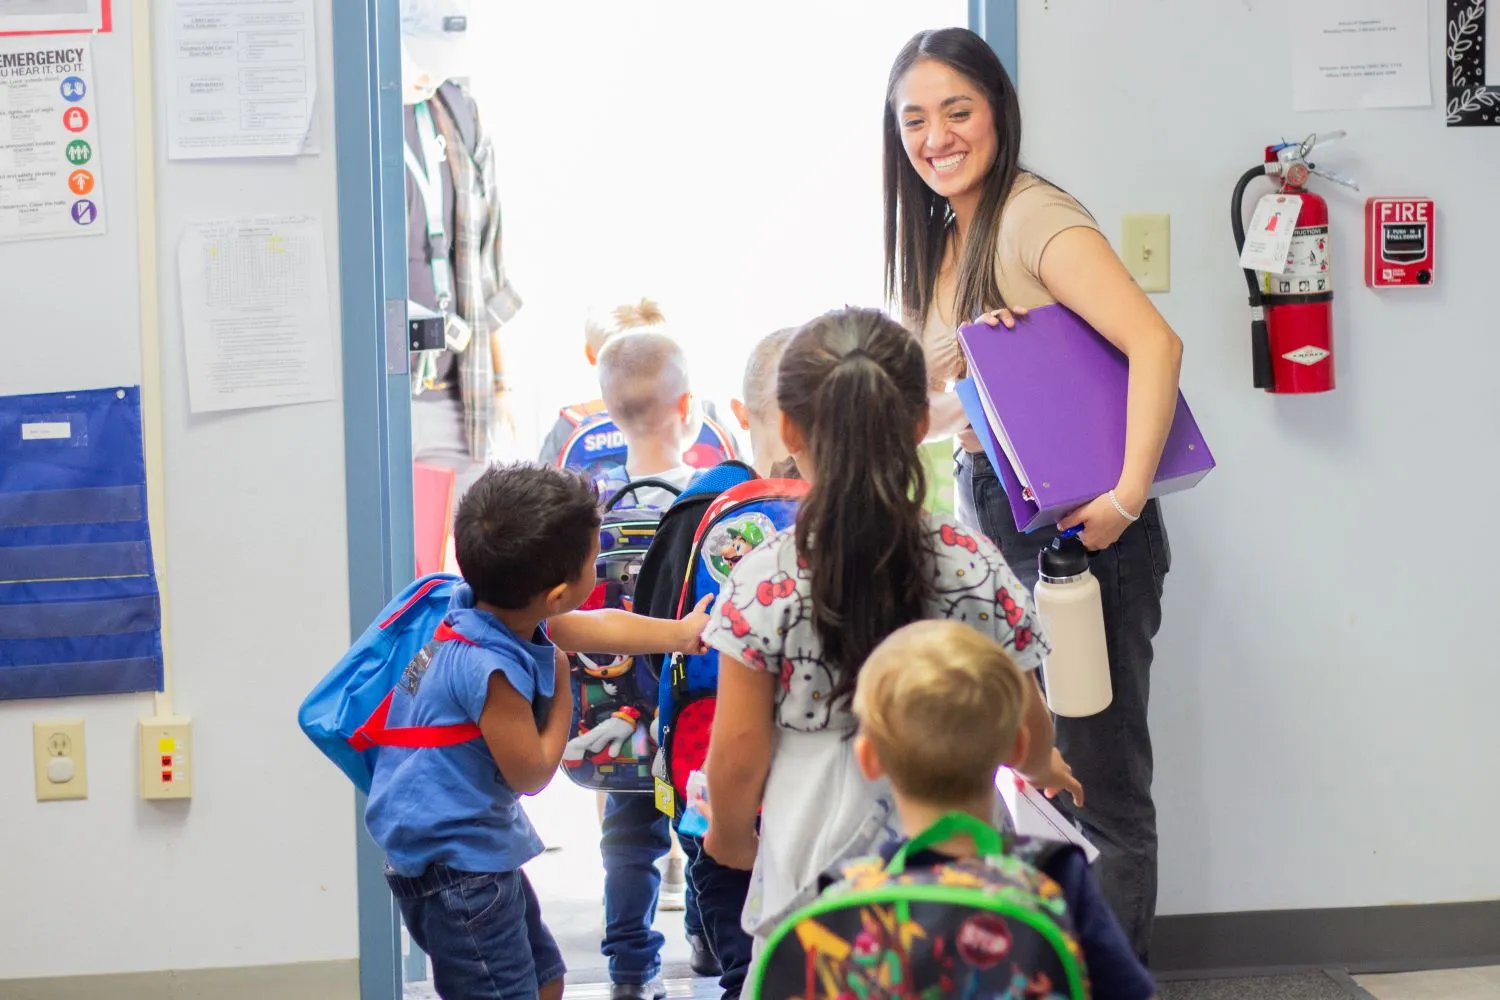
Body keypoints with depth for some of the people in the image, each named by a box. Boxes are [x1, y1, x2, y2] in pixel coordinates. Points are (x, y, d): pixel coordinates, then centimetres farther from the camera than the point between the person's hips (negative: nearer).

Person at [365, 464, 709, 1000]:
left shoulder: (497, 607, -4)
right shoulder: (490, 670, -32)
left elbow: (599, 627, 14)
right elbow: (532, 773, -18)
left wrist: (679, 632, 27)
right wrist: (561, 689, -7)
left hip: (480, 848, 10)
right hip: (452, 864, -10)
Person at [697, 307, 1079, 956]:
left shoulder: (762, 584, -14)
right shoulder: (977, 570, -8)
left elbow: (738, 753, -7)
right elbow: (1025, 731, 2)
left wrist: (729, 835, 14)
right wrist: (1043, 767, 26)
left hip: (811, 865, -1)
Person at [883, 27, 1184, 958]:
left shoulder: (1035, 218, -15)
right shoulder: (938, 236, 12)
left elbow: (1155, 343, -27)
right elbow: (924, 400, 12)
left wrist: (1127, 501, -27)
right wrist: (961, 351, -9)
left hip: (1076, 529, -9)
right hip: (991, 513, 9)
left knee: (1099, 778, -1)